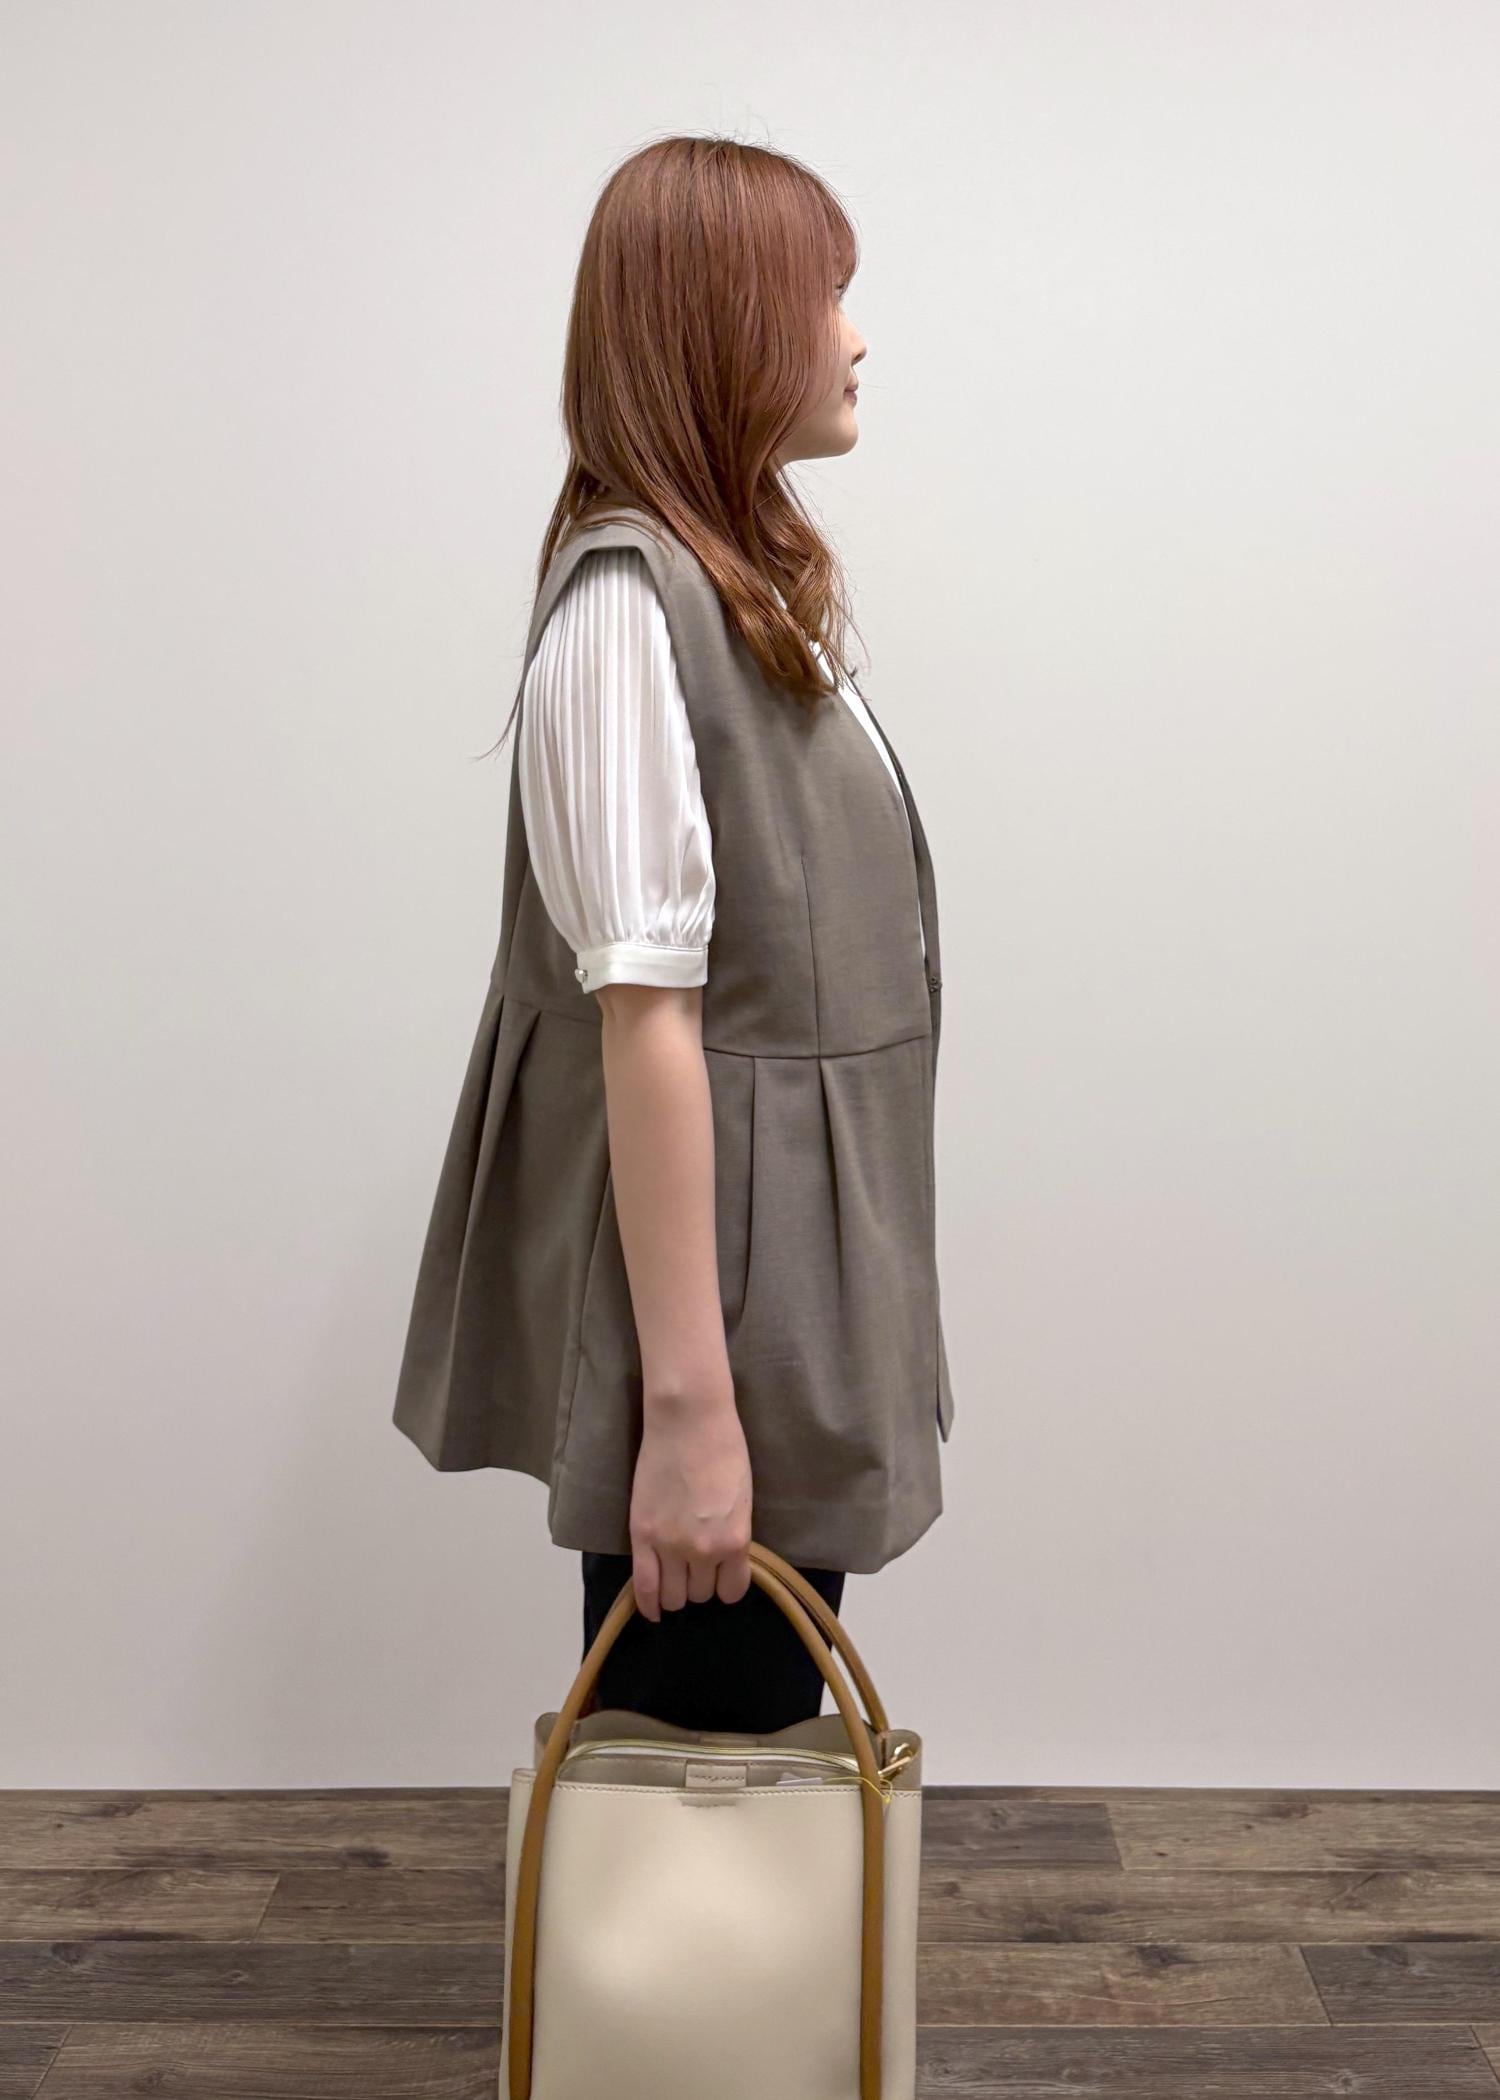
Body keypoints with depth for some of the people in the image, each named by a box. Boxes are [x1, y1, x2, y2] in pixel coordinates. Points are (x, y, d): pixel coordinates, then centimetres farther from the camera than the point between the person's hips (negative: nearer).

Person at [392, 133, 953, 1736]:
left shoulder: (751, 581, 12)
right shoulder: (630, 600, -17)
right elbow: (647, 1015, -22)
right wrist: (689, 1404, -22)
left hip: (791, 1278, 9)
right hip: (705, 1292, -9)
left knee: (754, 1741, 18)